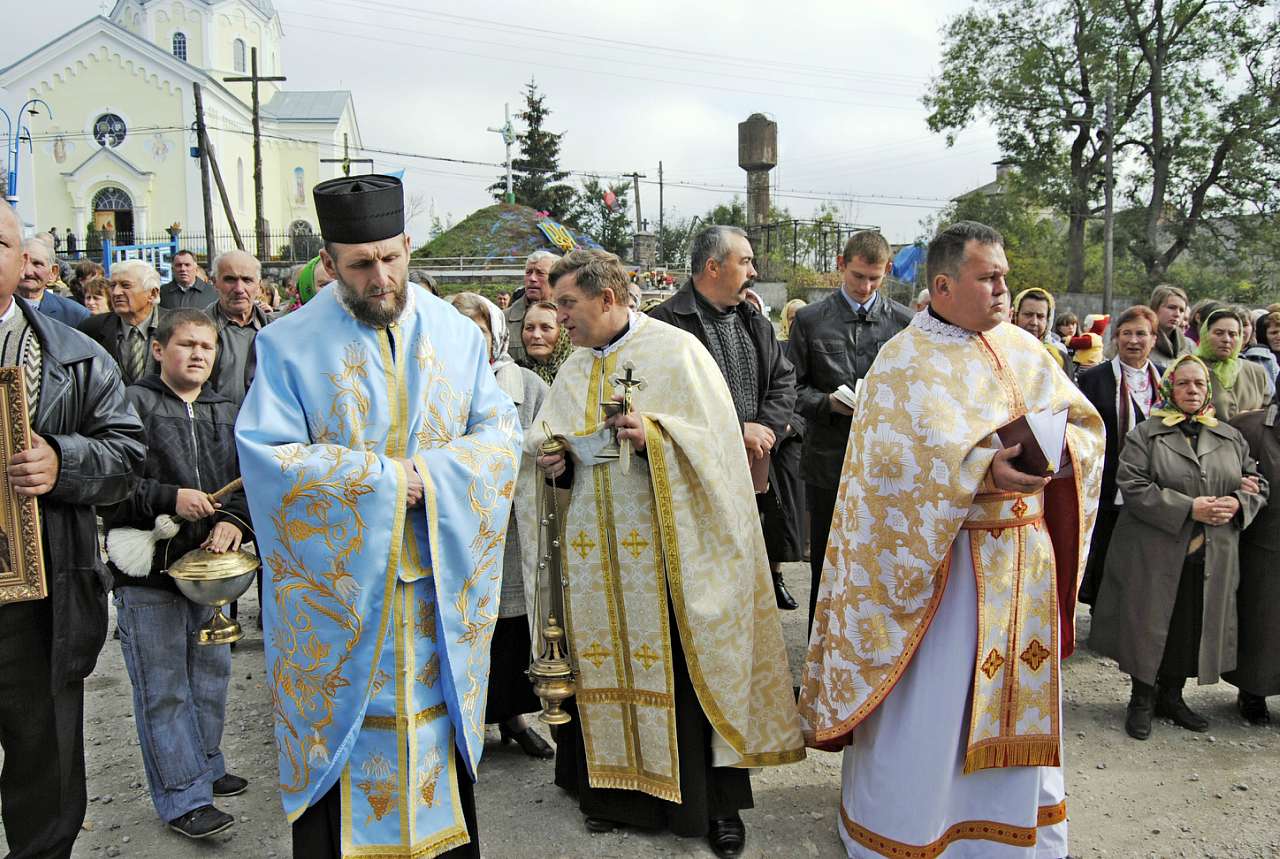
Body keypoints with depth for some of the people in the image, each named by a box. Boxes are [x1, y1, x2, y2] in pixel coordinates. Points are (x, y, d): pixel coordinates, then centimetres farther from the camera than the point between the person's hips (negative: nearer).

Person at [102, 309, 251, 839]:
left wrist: (234, 519, -10)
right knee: (163, 690, 2)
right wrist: (169, 499, -20)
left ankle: (205, 768, 35)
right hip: (148, 572, -6)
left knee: (211, 674, 18)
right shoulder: (132, 403, -6)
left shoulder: (226, 412, 12)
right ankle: (182, 798, 12)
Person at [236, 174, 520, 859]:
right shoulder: (290, 346, -5)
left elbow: (499, 434, 2)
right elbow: (267, 459, -14)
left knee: (442, 743, 14)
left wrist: (430, 475, -16)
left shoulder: (456, 335, 5)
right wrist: (388, 476, -17)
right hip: (336, 594, -2)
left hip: (444, 591, 3)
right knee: (337, 747, 7)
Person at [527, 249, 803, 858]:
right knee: (607, 663, 9)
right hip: (595, 547, 5)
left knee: (684, 670, 1)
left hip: (667, 545, -5)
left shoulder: (677, 351, -6)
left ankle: (715, 799, 17)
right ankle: (615, 783, 26)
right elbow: (552, 446, 20)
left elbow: (719, 442, -10)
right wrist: (555, 461, -2)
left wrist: (655, 435, -24)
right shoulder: (573, 371, 13)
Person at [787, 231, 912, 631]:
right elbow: (794, 387, 3)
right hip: (828, 460, 0)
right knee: (826, 567, 9)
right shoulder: (810, 319, 3)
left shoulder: (904, 321, 5)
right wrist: (829, 402, -14)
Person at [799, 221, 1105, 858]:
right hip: (940, 559, -5)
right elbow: (895, 461, -18)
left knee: (1014, 696, 17)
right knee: (927, 703, 2)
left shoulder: (1024, 350, 7)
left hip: (1023, 557, 6)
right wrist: (980, 472, -27)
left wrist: (1056, 450, -13)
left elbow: (1085, 423, 8)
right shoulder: (904, 362, -9)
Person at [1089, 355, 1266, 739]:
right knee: (1151, 625, 2)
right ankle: (1142, 700, 18)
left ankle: (1171, 696, 28)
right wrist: (1189, 509, -18)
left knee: (1194, 628, 10)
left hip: (1212, 558, 4)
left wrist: (1237, 503, -8)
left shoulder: (1231, 437, 12)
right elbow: (1133, 486, -12)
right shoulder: (1145, 434, -2)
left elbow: (1257, 484, 15)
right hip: (1155, 553, -4)